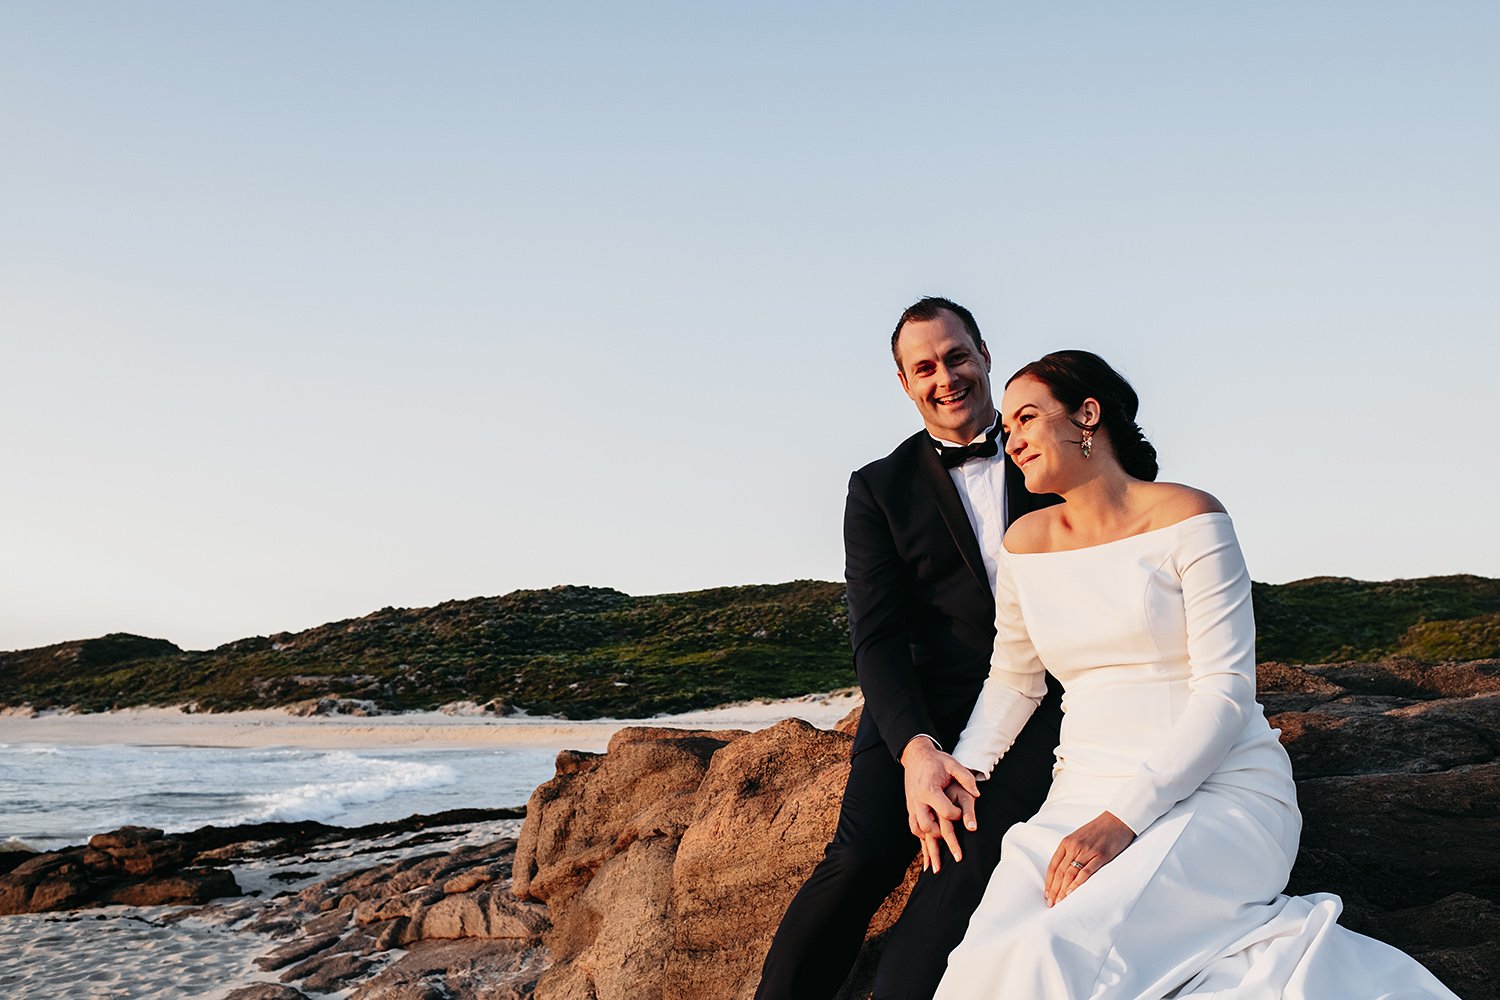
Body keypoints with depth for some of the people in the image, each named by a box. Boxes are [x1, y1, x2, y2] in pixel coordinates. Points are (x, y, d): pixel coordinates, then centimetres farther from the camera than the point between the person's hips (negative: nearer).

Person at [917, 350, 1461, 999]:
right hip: (1085, 796, 5)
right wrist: (962, 767, 0)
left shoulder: (1187, 519, -6)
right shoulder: (1025, 544, 10)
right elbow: (1013, 678, 19)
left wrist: (1126, 816, -22)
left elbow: (1225, 692, -12)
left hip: (1218, 792, -5)